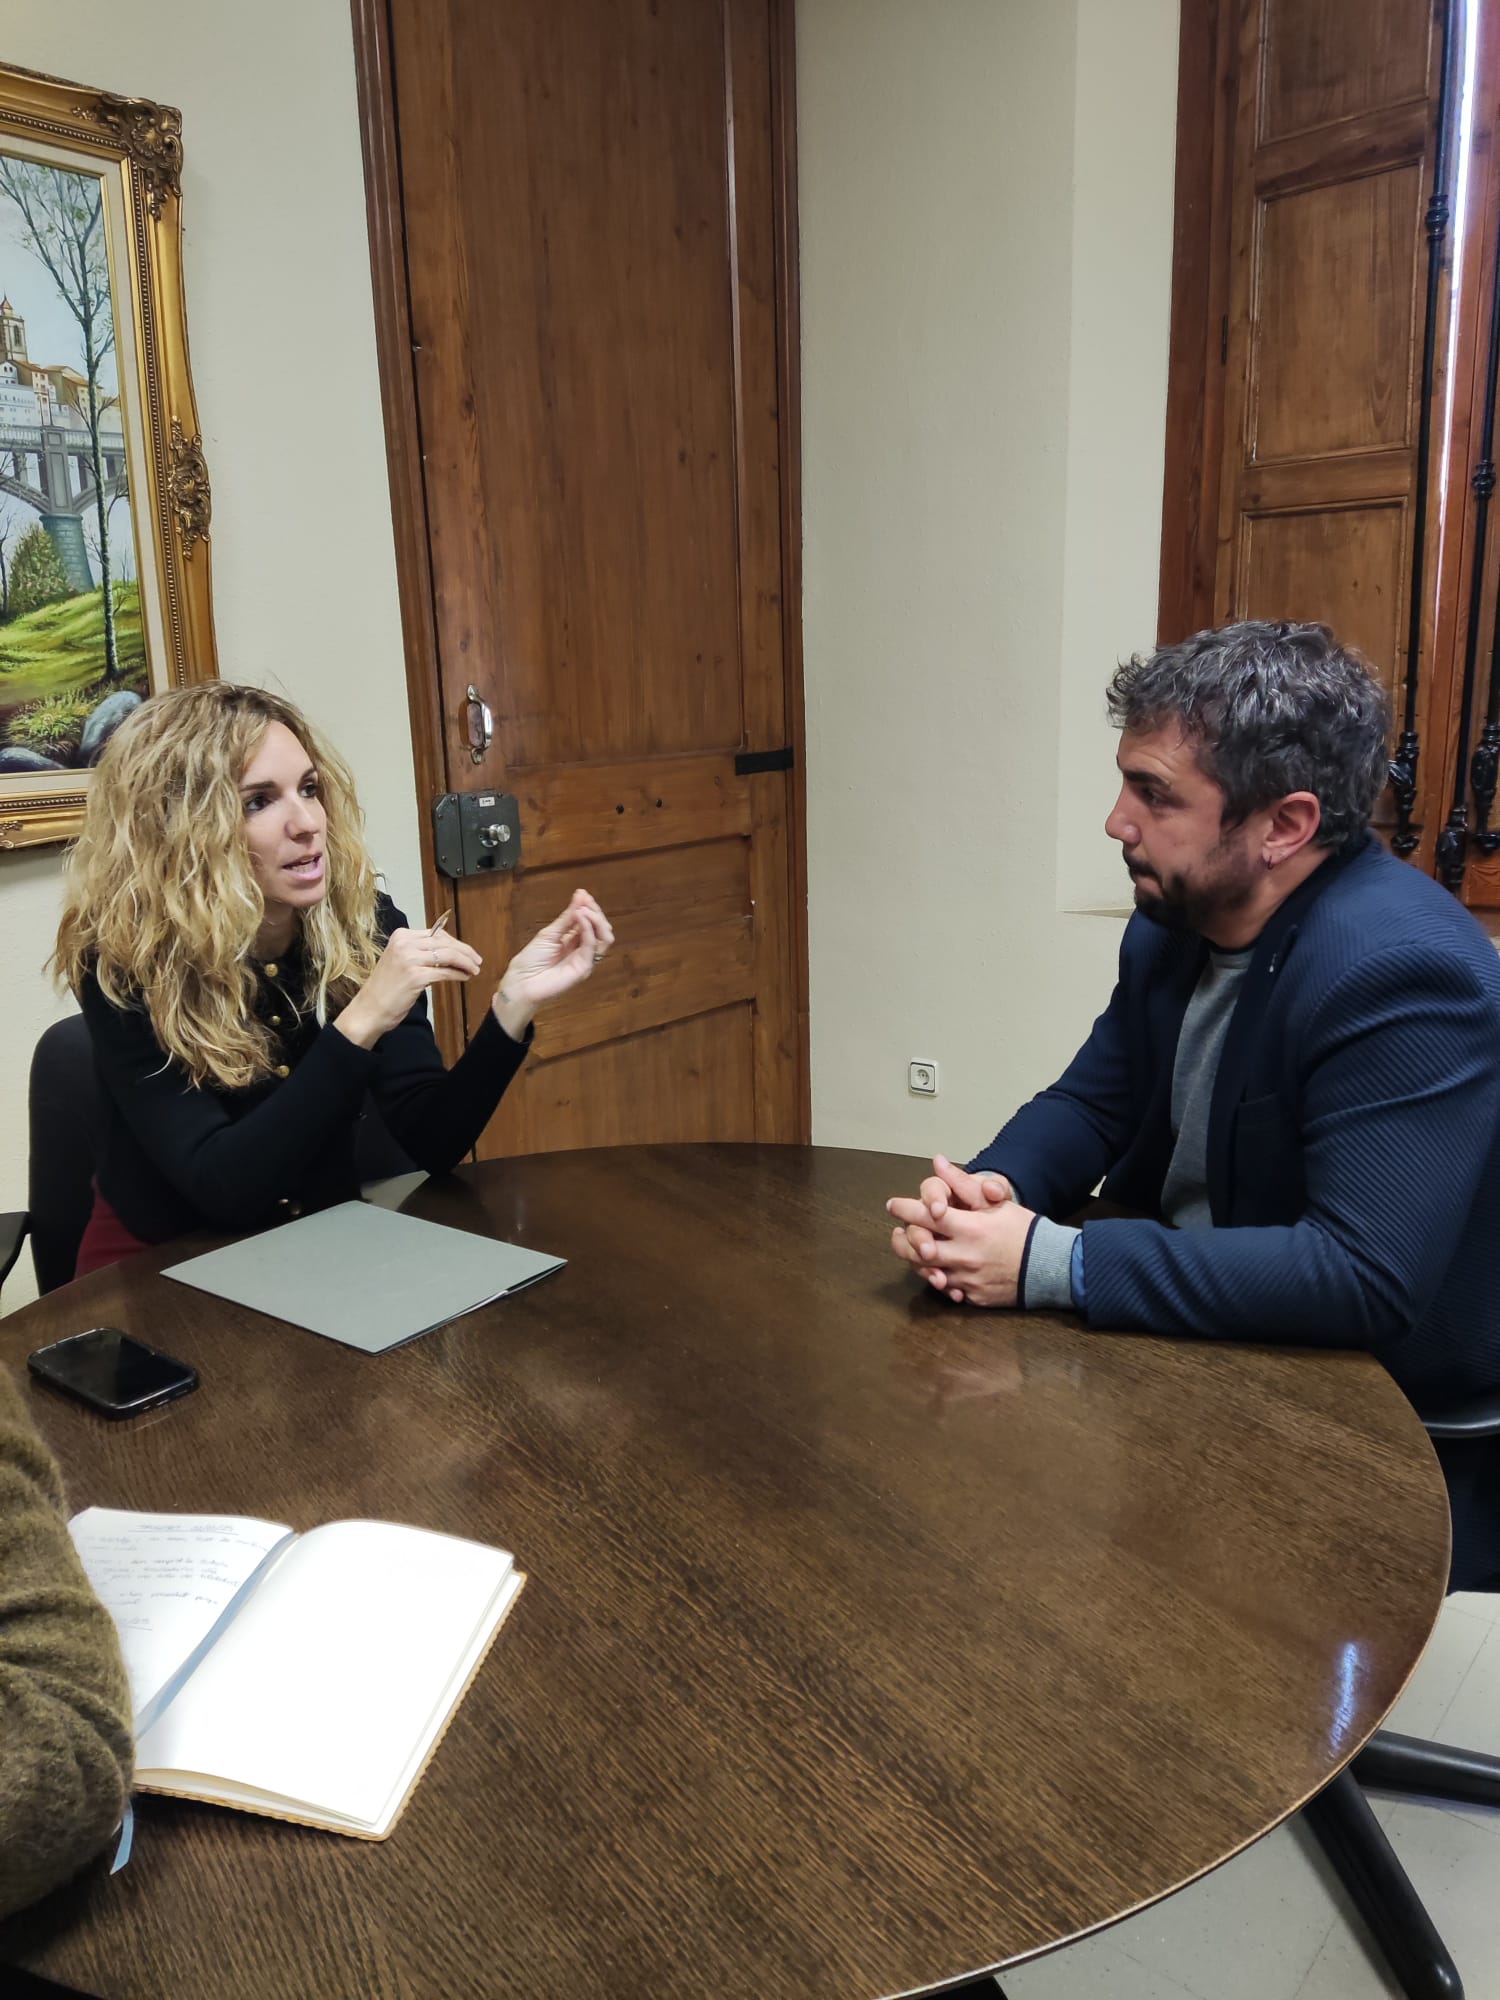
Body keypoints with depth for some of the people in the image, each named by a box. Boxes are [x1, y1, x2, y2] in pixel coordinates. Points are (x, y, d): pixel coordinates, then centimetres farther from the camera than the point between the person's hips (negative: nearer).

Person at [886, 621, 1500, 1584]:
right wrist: (991, 1190, -16)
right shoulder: (1171, 924, 0)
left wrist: (1049, 1262, -31)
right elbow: (1090, 1104, 8)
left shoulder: (1401, 973, -26)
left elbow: (1365, 1279, -32)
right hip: (1189, 1334, 7)